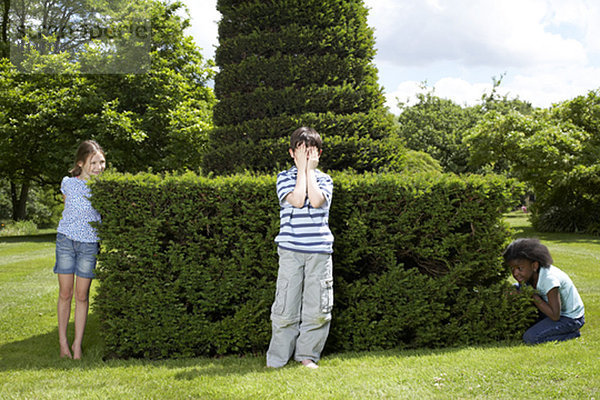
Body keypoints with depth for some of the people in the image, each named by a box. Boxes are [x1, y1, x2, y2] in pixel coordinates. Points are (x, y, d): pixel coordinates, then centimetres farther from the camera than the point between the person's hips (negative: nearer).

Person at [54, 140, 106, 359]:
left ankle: (77, 344, 11)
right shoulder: (68, 183, -1)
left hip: (89, 244, 0)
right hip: (66, 240, 0)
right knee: (65, 294, 4)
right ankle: (63, 341, 16)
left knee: (82, 296, 2)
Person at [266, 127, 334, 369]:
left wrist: (311, 169, -3)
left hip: (320, 250, 1)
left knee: (317, 307, 0)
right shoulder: (285, 177, 8)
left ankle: (307, 355, 15)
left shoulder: (324, 179, 11)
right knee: (286, 306, -3)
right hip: (290, 250, -1)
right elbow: (297, 200, -12)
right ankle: (278, 358, 9)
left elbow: (316, 201, -11)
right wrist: (302, 169, -4)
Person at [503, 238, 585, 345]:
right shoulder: (531, 273, -8)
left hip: (571, 319, -9)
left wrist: (533, 296, -27)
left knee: (530, 338, -24)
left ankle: (572, 335, -6)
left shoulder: (549, 279, -32)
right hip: (558, 312, 9)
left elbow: (555, 316, -31)